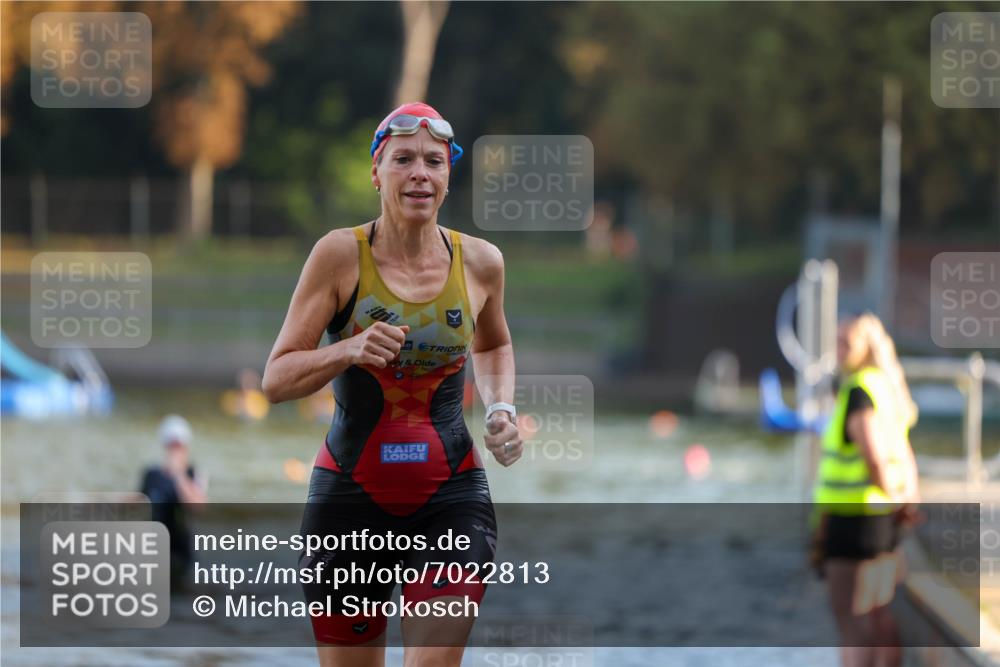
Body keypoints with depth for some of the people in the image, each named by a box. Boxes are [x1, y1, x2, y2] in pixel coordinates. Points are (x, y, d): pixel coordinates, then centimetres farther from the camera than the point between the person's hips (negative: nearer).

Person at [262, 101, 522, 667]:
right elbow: (277, 380, -7)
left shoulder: (480, 262, 2)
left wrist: (501, 409, 5)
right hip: (351, 498, -1)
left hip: (452, 497, 1)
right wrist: (350, 351, -24)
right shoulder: (341, 254, -7)